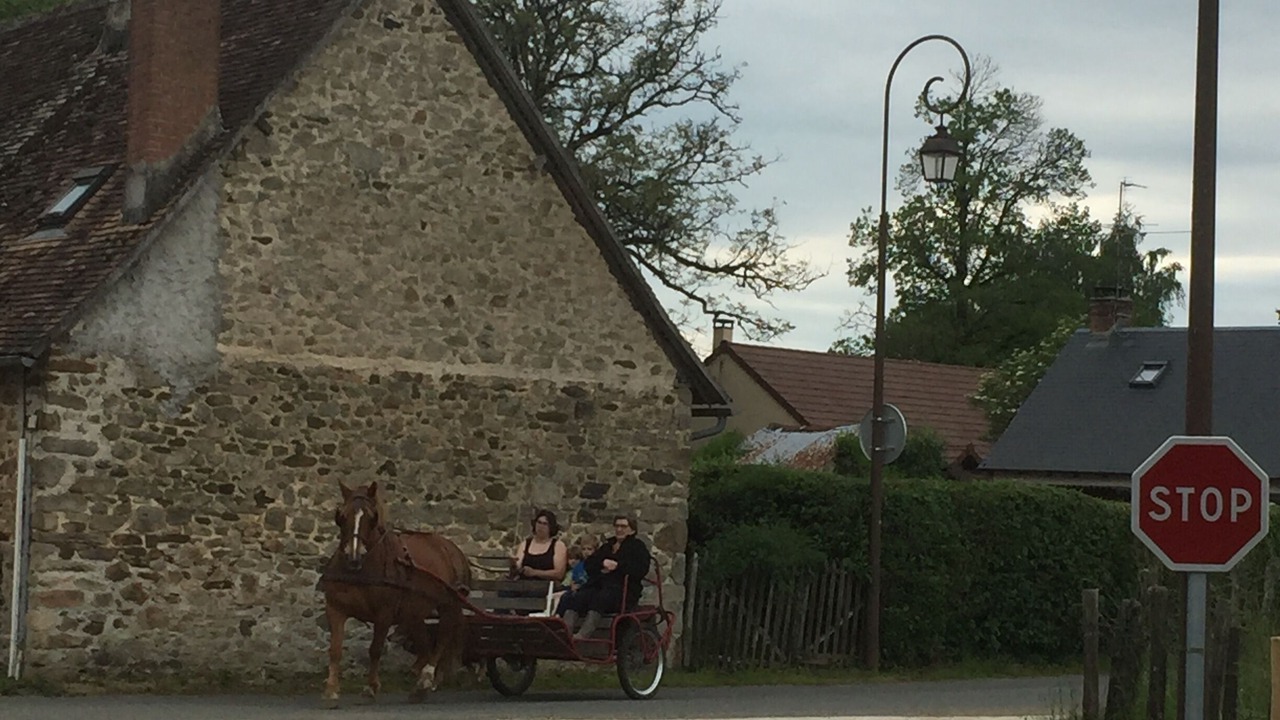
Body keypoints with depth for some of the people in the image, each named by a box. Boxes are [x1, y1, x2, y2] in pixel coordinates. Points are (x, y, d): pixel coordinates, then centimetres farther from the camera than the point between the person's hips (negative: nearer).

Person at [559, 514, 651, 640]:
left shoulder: (637, 546, 14)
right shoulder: (607, 547, 33)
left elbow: (641, 570, -4)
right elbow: (588, 564, 21)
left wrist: (618, 566, -9)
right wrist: (602, 563, 0)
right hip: (598, 586, 6)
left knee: (599, 598, -39)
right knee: (573, 600, -25)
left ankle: (583, 635, -56)